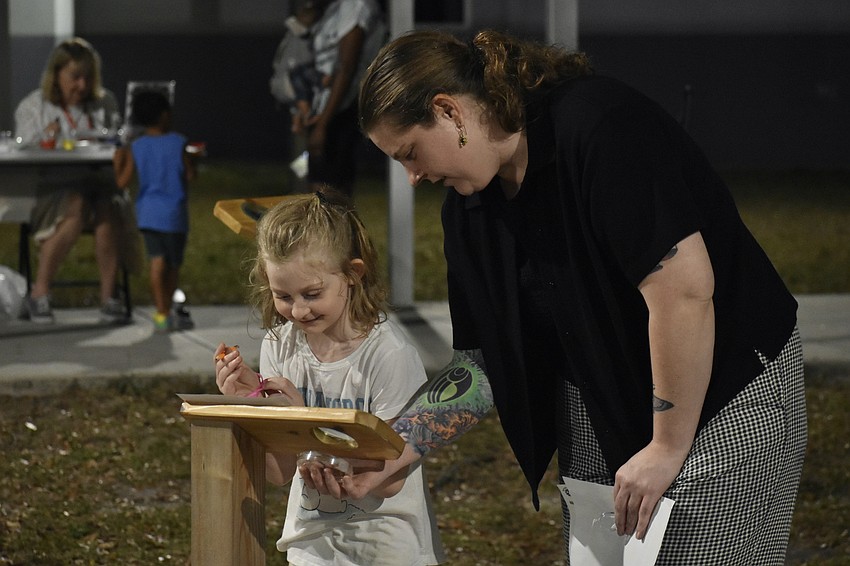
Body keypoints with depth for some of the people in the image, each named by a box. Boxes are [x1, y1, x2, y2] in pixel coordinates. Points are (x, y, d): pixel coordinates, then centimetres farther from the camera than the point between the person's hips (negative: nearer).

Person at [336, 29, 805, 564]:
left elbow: (684, 288, -27)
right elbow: (485, 366, 6)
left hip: (724, 394, -7)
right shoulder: (469, 209, 3)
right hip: (598, 413, 8)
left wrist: (668, 446, -22)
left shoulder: (602, 126, -23)